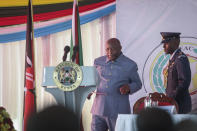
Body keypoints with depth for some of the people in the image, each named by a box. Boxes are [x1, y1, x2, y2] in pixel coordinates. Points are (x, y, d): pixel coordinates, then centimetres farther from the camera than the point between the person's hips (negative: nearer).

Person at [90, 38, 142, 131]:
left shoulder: (130, 65, 2)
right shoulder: (98, 62, 10)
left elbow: (138, 84, 10)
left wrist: (128, 88, -11)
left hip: (118, 111, -2)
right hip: (99, 109, 3)